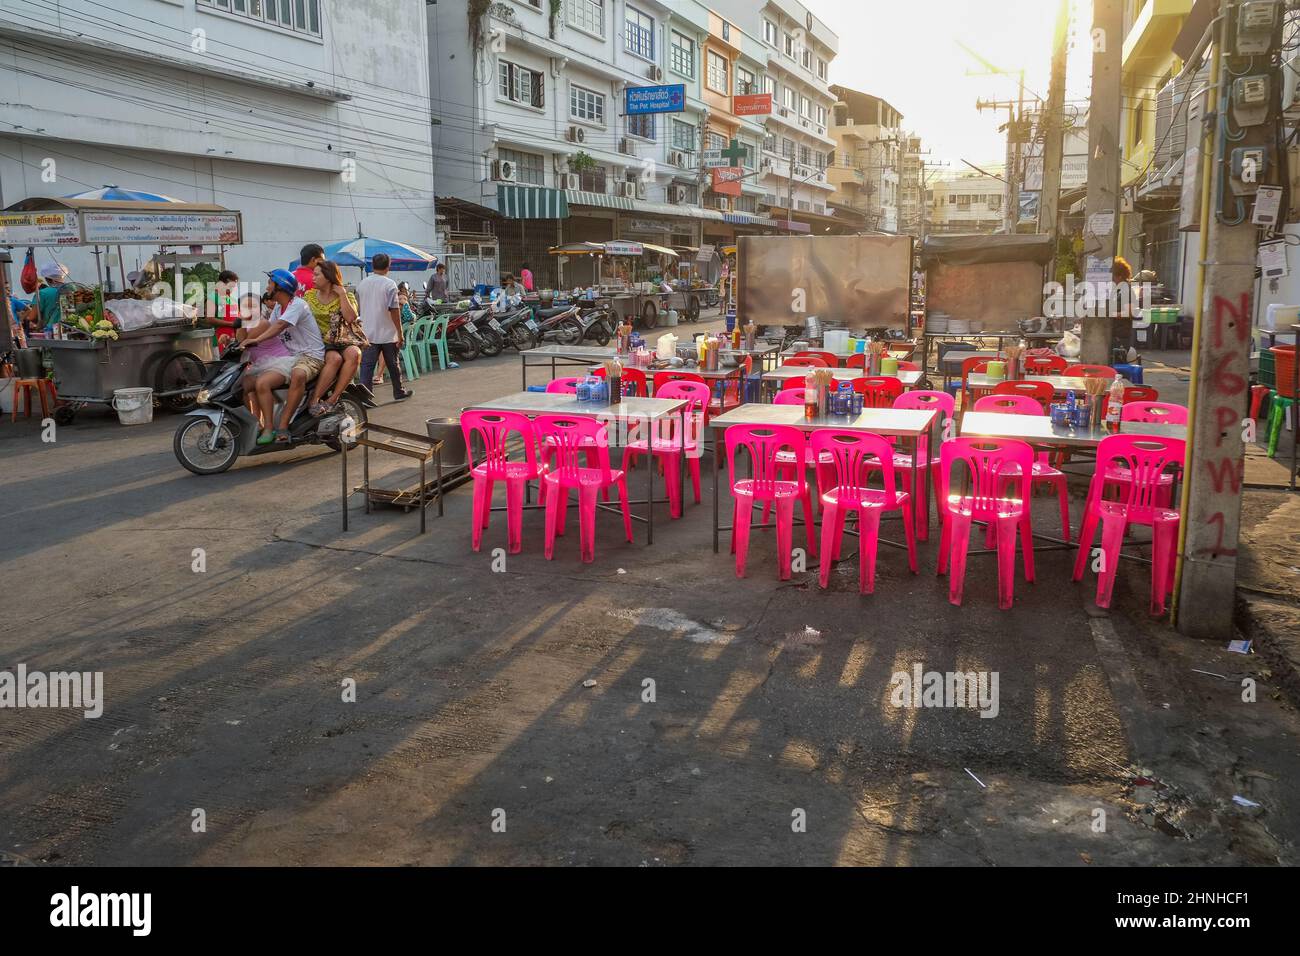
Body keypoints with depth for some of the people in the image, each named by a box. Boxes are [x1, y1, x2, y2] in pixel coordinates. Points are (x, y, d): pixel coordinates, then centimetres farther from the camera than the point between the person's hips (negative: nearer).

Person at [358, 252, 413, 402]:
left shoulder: (362, 284, 5)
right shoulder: (389, 284, -11)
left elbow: (359, 307, 15)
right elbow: (394, 310, -14)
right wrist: (400, 333, -9)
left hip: (368, 334, 3)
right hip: (387, 333, -3)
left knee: (367, 366, -1)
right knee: (393, 365, 11)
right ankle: (399, 392, 25)